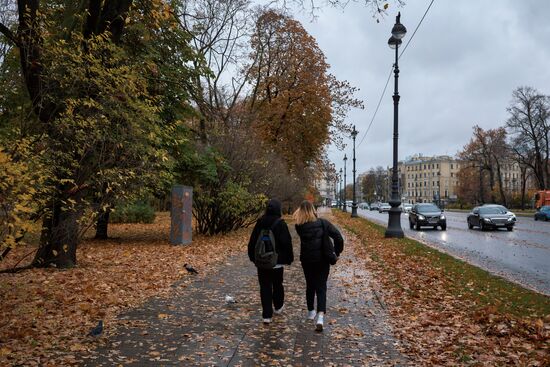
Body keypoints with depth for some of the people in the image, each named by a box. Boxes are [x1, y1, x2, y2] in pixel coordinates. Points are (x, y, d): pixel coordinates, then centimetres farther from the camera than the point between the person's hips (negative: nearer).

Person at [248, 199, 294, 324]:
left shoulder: (260, 222, -1)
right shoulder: (280, 224, -13)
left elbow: (252, 242, 5)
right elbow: (287, 243, -12)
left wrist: (253, 256, 15)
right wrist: (289, 258, -2)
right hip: (277, 261, -2)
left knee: (265, 287, 5)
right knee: (277, 285, 18)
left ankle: (267, 315, 3)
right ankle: (278, 307, 37)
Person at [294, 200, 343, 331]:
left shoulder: (299, 226, -10)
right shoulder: (323, 223, -10)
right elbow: (338, 237, -12)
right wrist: (337, 252, 0)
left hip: (307, 260, 1)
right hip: (322, 260, -1)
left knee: (310, 286, 20)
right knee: (321, 287, 2)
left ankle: (310, 312, 33)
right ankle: (320, 316, -13)